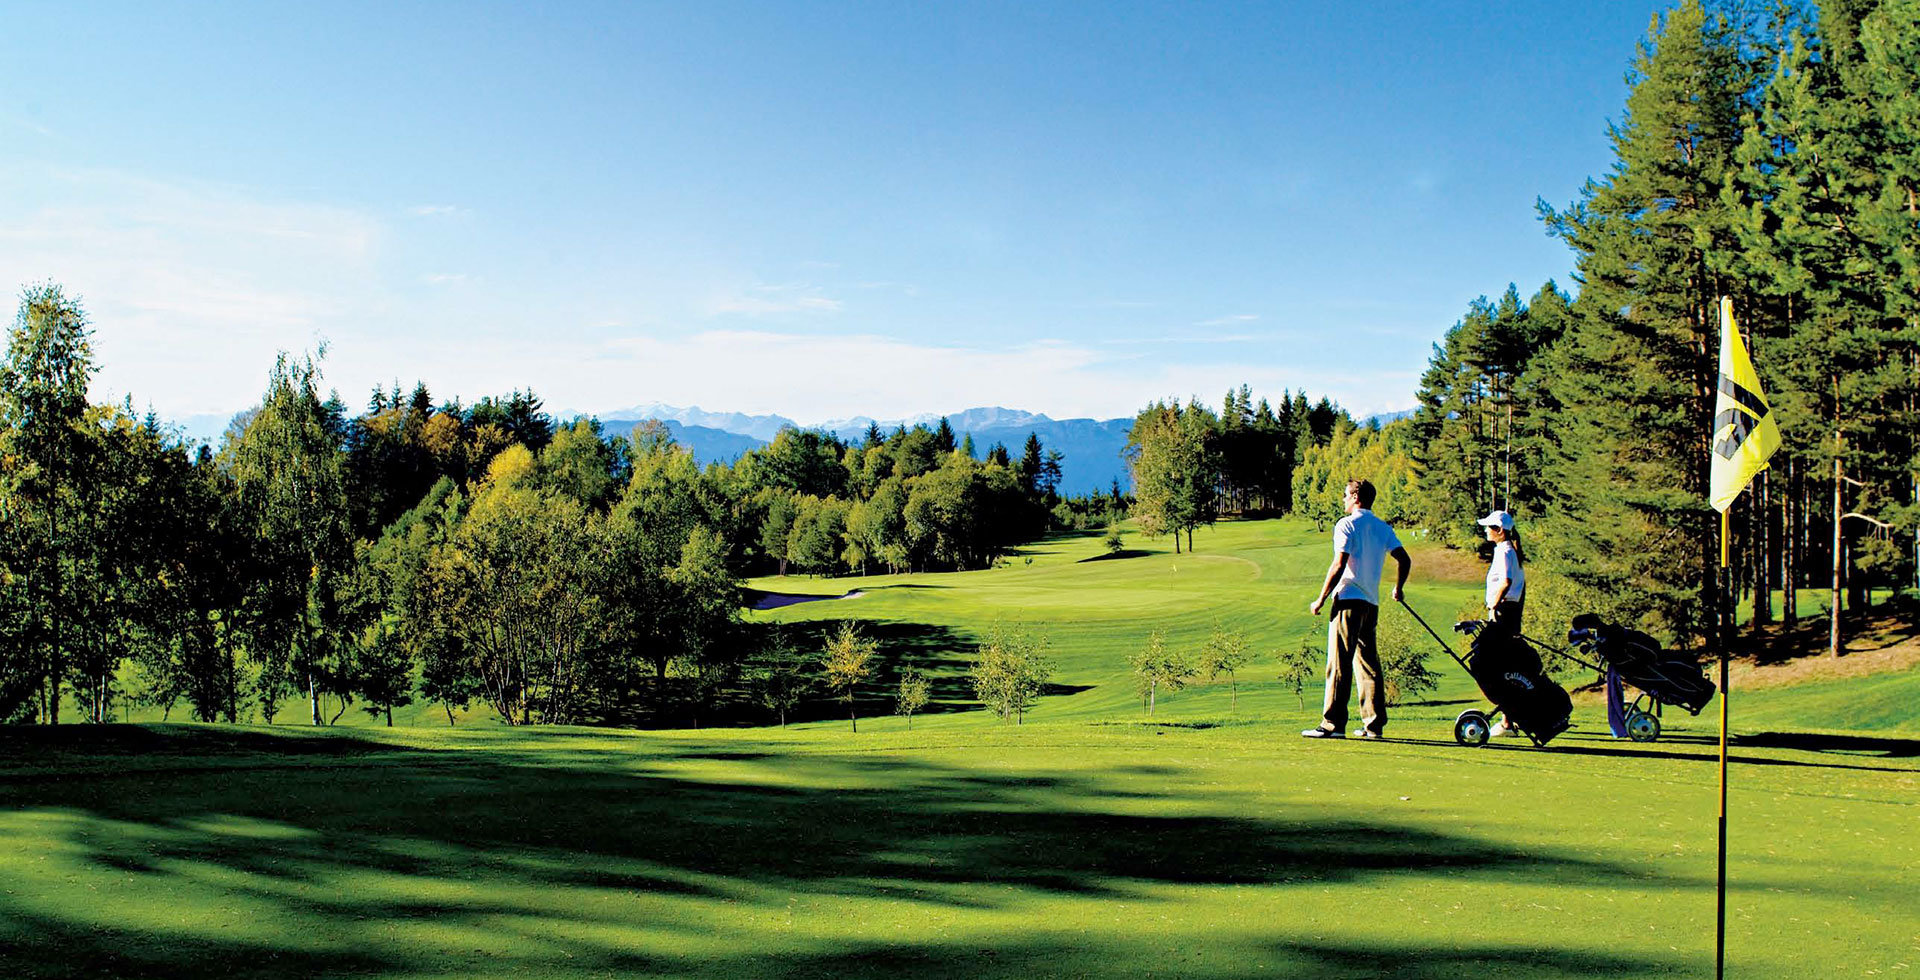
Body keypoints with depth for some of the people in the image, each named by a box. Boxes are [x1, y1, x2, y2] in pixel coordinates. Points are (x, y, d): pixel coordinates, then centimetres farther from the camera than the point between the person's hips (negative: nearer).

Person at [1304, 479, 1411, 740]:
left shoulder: (1347, 524, -7)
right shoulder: (1384, 528, 13)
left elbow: (1339, 565, -14)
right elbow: (1404, 560, 7)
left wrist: (1321, 599, -9)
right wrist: (1398, 589, 25)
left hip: (1348, 599, -7)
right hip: (1371, 602, 7)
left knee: (1339, 664, -6)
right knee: (1368, 663, 9)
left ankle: (1333, 723, -8)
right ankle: (1374, 725, 7)